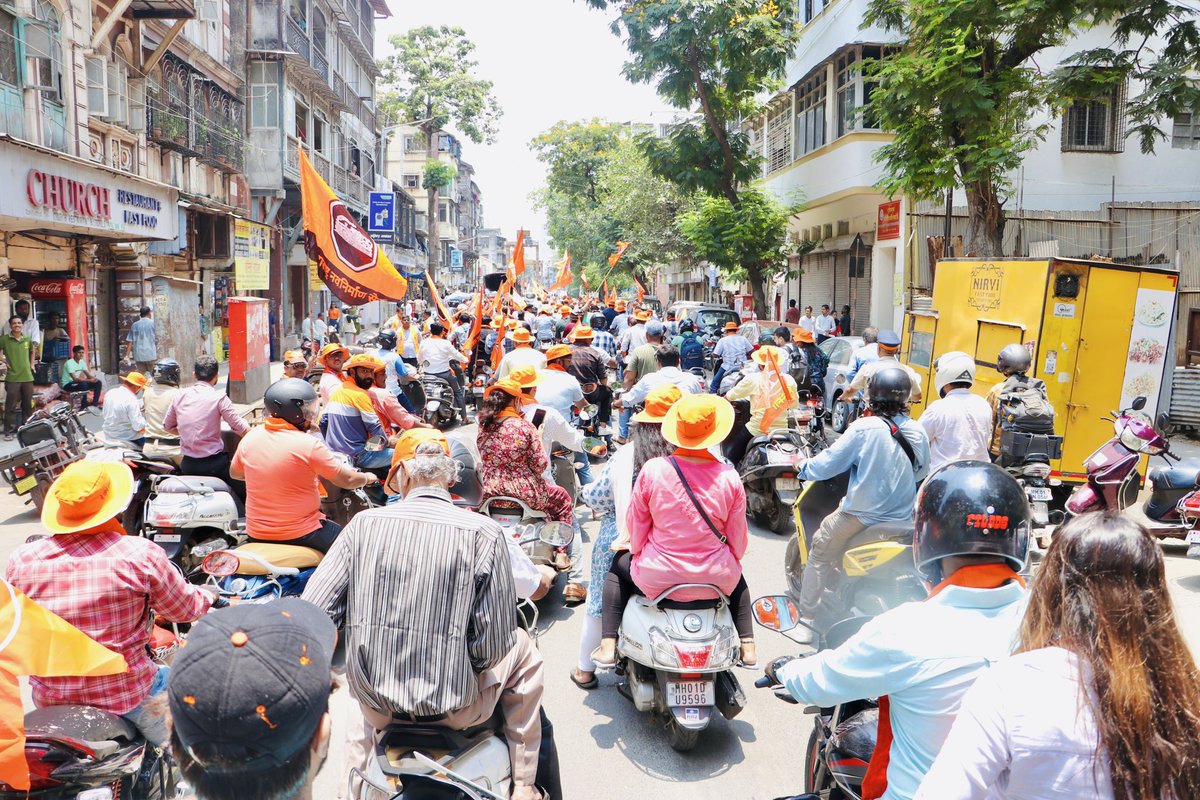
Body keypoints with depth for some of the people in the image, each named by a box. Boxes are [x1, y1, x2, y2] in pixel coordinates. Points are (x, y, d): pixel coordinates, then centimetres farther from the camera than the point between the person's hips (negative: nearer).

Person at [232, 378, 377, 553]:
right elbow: (347, 480, -12)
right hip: (301, 535, -6)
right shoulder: (309, 444, -19)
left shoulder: (250, 437, -3)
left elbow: (235, 473, 14)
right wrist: (367, 478, 9)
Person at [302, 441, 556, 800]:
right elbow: (495, 644, -14)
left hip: (374, 702, 3)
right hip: (456, 708, -3)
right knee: (523, 650, 26)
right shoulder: (484, 532, -14)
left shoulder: (363, 522, -6)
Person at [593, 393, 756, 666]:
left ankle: (608, 646, 23)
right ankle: (748, 647, 32)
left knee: (618, 568, 30)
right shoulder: (730, 477, -13)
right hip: (716, 580, 2)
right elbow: (739, 539, -3)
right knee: (738, 577, 38)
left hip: (657, 579, -1)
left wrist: (639, 552, 16)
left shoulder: (652, 470, -15)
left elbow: (635, 523, -3)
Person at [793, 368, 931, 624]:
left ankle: (808, 611, 20)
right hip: (902, 517, 5)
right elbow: (921, 472, 13)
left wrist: (804, 468, 8)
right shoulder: (918, 432, -3)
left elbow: (828, 464, -11)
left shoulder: (864, 428, -17)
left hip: (861, 517, -5)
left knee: (821, 551, 15)